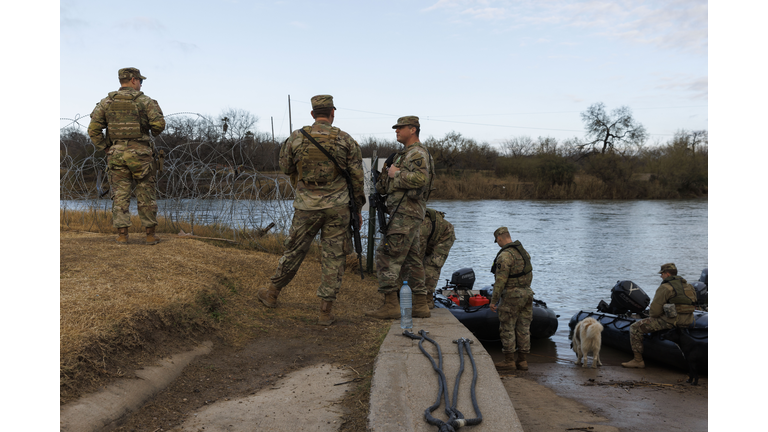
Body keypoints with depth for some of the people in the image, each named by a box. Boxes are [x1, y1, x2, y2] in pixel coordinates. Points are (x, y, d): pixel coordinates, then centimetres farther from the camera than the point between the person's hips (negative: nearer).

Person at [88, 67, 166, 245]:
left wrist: (105, 148, 9)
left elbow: (94, 129, 0)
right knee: (146, 194, 5)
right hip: (140, 153, -2)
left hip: (116, 154, 2)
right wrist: (153, 132, 11)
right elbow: (159, 123, -10)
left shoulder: (106, 102, 7)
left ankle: (122, 235, 5)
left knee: (120, 194, 7)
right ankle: (150, 235, 8)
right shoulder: (145, 101, -1)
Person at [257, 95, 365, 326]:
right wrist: (358, 208, 9)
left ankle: (272, 293, 31)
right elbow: (357, 177, 0)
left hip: (307, 205, 1)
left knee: (294, 251, 15)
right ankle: (325, 311, 7)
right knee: (334, 258, 5)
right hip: (338, 207, -1)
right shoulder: (345, 140, -2)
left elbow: (286, 168, 12)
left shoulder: (296, 138, -1)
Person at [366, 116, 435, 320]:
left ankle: (391, 305, -12)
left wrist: (396, 173, -14)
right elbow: (383, 186, 26)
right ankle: (421, 306, 15)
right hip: (406, 213, 11)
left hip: (405, 213, -11)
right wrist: (385, 178, 5)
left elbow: (420, 178, -27)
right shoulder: (405, 153, 23)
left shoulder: (418, 153, -9)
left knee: (387, 256, -12)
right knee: (411, 260, 11)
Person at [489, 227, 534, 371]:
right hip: (526, 293, 8)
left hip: (511, 296, -8)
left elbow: (500, 280, -20)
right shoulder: (523, 251, 10)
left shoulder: (505, 255, -18)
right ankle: (522, 361, 15)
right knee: (523, 328, 10)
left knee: (507, 329, 1)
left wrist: (493, 300, -14)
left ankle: (509, 361, 5)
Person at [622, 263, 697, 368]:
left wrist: (651, 312, 6)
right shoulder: (689, 286, 11)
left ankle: (638, 360, 1)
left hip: (670, 321, -9)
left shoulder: (665, 287, -14)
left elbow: (655, 311, -17)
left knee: (635, 328, 0)